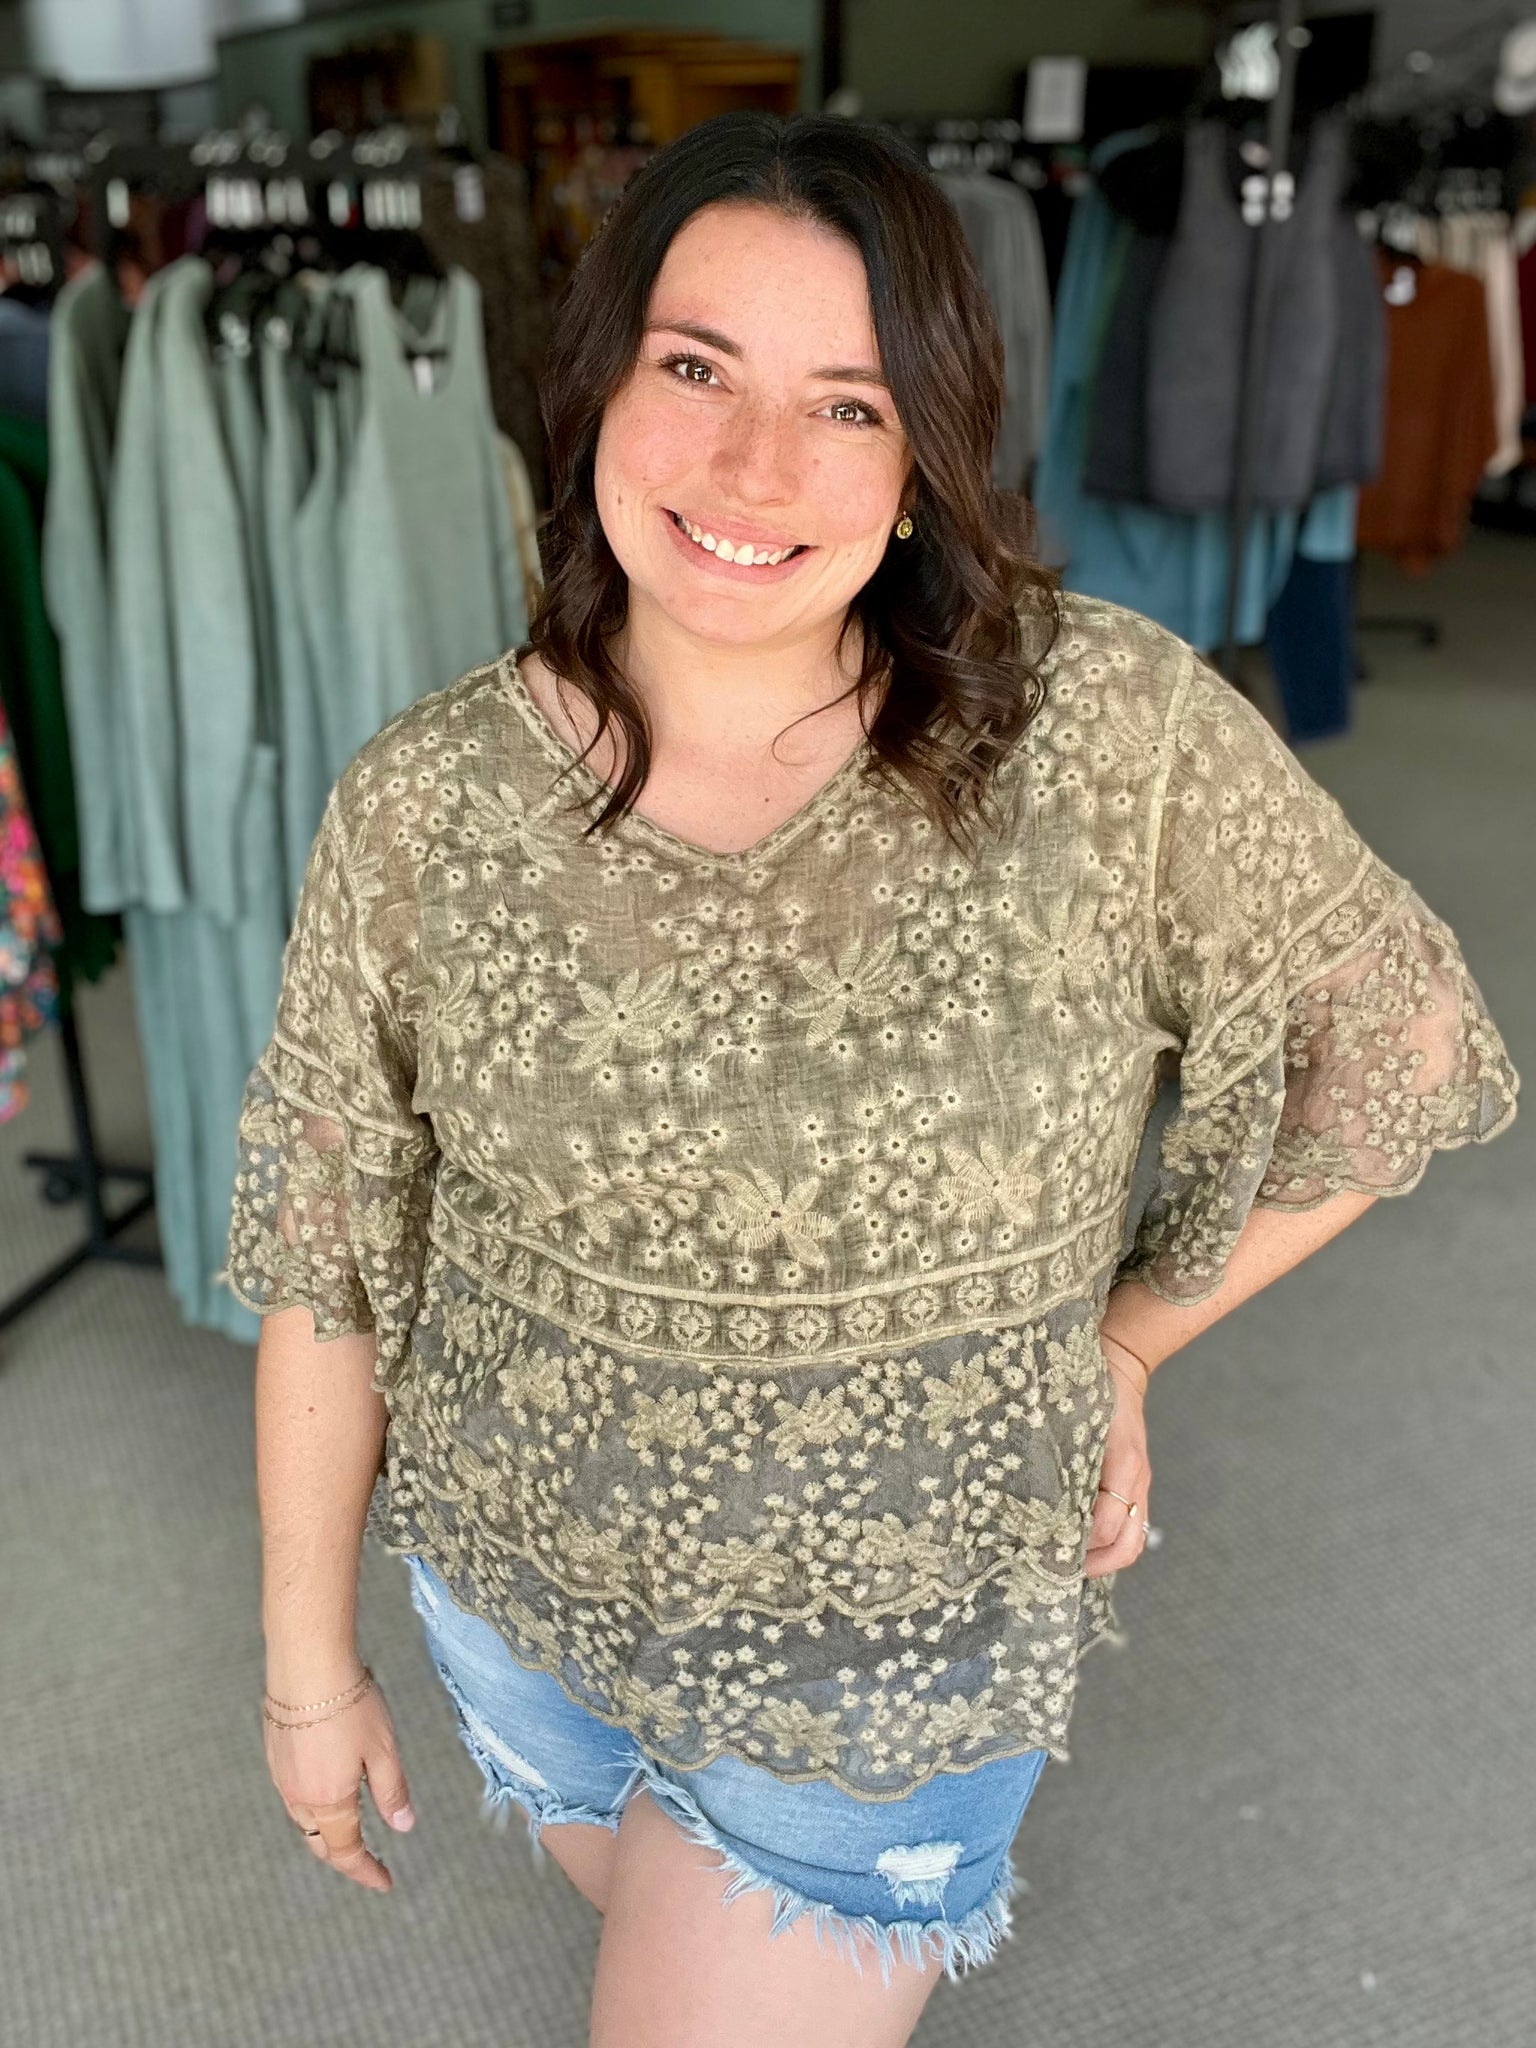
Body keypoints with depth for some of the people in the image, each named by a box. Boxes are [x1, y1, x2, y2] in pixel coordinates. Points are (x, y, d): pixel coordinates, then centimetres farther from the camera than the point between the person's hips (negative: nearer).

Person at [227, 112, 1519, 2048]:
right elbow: (321, 1256, -6)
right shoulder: (423, 806, -15)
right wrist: (309, 1669, 3)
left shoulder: (1116, 731, -20)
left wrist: (1120, 1341, -2)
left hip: (896, 1656, -3)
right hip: (517, 1597, 3)